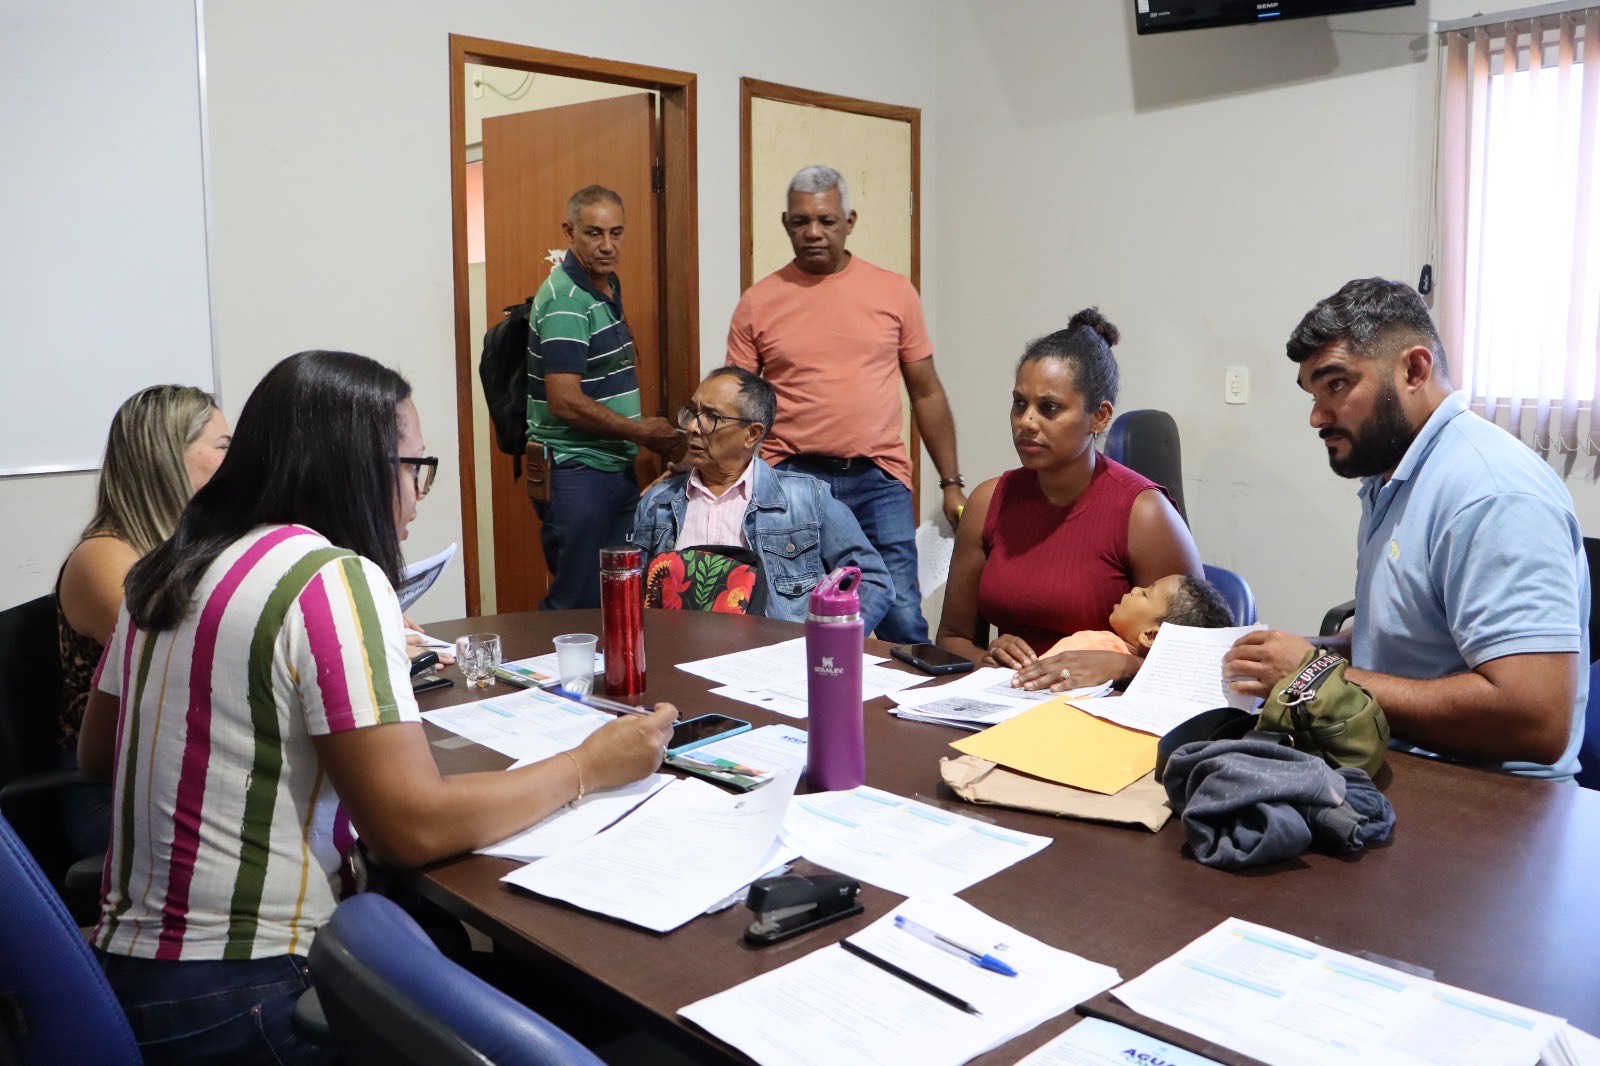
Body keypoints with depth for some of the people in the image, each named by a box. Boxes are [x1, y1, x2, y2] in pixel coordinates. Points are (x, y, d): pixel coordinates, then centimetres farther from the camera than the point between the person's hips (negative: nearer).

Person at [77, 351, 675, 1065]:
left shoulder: (168, 569, 6)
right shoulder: (334, 578, -20)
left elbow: (94, 756, 18)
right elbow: (416, 828, -23)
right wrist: (590, 767, -11)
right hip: (245, 1004, -8)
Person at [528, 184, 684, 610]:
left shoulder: (607, 286, 13)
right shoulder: (565, 299, -17)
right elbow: (566, 402, -23)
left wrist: (643, 431, 13)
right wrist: (643, 432, -15)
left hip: (615, 467, 9)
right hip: (575, 474, -9)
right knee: (579, 604, -1)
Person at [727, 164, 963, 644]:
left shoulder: (894, 292, 6)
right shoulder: (758, 302, 5)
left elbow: (927, 393, 10)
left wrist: (951, 483, 7)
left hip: (878, 481, 0)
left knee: (902, 619, -3)